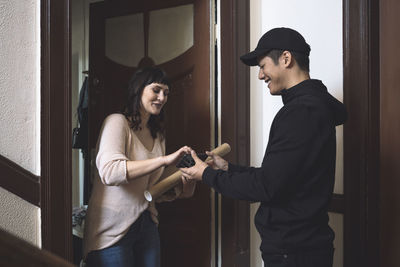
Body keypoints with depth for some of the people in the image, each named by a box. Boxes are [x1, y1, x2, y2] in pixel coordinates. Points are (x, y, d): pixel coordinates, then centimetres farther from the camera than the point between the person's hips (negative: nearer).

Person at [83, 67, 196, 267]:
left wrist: (181, 191, -7)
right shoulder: (117, 122, -11)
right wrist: (164, 160, -32)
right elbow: (109, 172, -28)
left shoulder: (157, 134, 13)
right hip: (113, 230, -7)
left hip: (146, 225, 7)